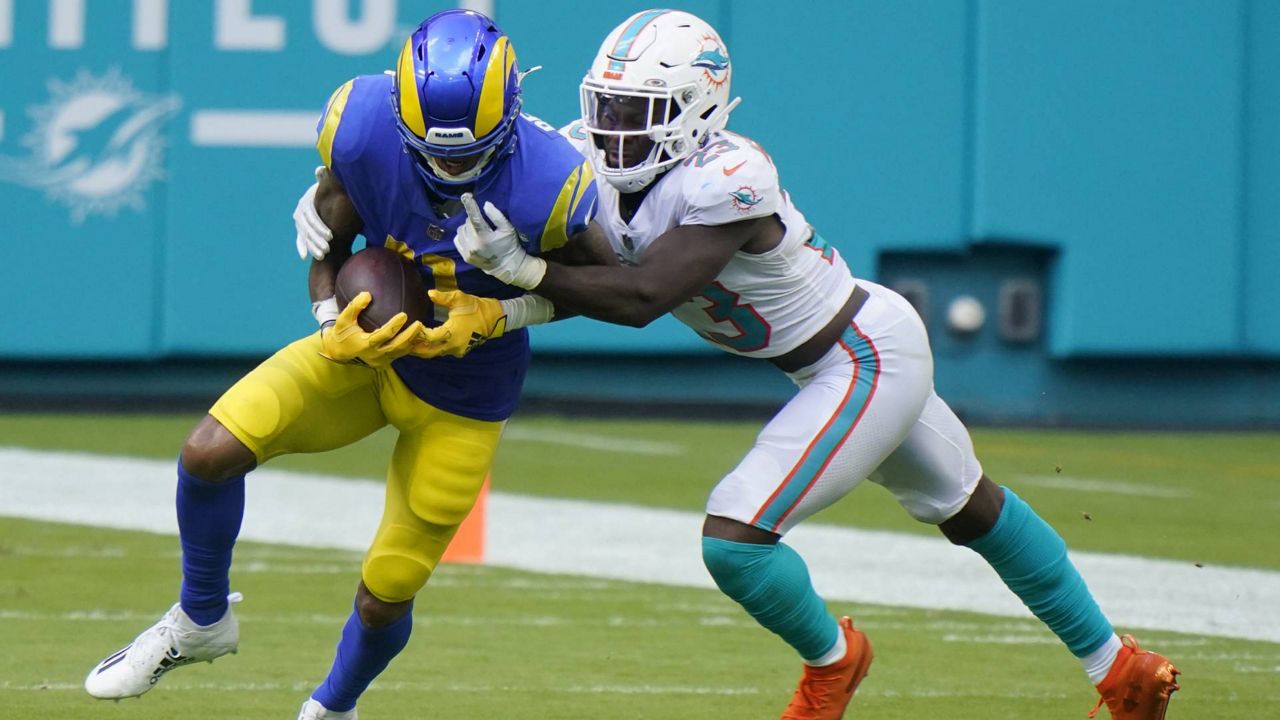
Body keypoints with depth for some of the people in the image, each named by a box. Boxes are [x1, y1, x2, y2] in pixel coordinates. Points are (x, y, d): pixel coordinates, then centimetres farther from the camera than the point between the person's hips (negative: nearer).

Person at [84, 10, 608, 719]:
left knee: (384, 597, 4)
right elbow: (329, 246, -6)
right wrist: (338, 332, -24)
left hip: (463, 392, -2)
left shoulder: (546, 187, -32)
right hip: (370, 344, 2)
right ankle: (201, 620, 12)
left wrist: (498, 316, -26)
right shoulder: (364, 129, -25)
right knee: (211, 450, -17)